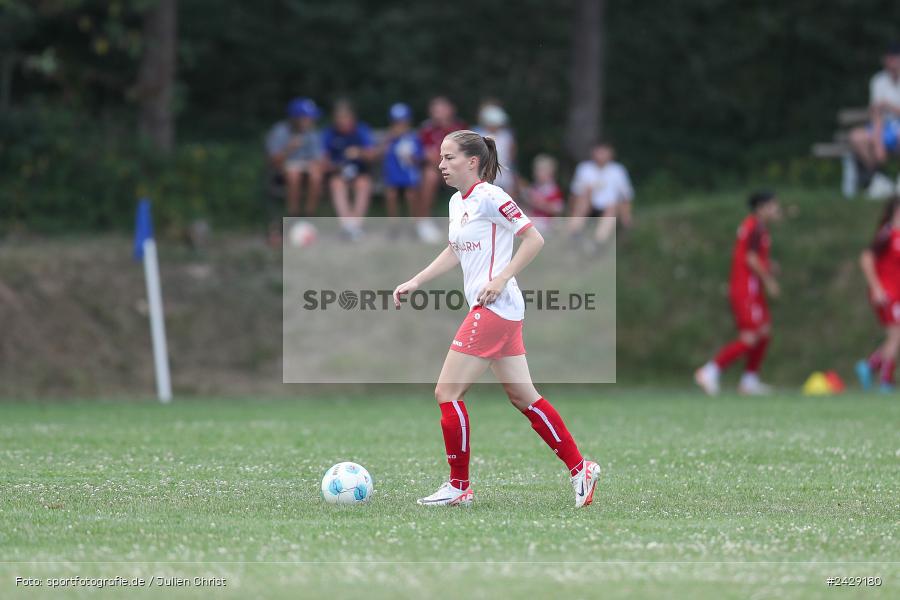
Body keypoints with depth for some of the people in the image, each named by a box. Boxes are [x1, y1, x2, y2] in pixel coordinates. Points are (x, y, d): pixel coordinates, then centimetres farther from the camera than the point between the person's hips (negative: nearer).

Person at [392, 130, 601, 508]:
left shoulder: (489, 197, -13)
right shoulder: (457, 203, 14)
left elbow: (534, 239, -14)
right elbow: (454, 252, 27)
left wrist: (501, 279, -19)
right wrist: (415, 282, 20)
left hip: (494, 307, -9)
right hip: (494, 311, 9)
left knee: (447, 393, -7)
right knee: (523, 397, 11)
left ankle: (459, 487, 2)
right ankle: (580, 469, 16)